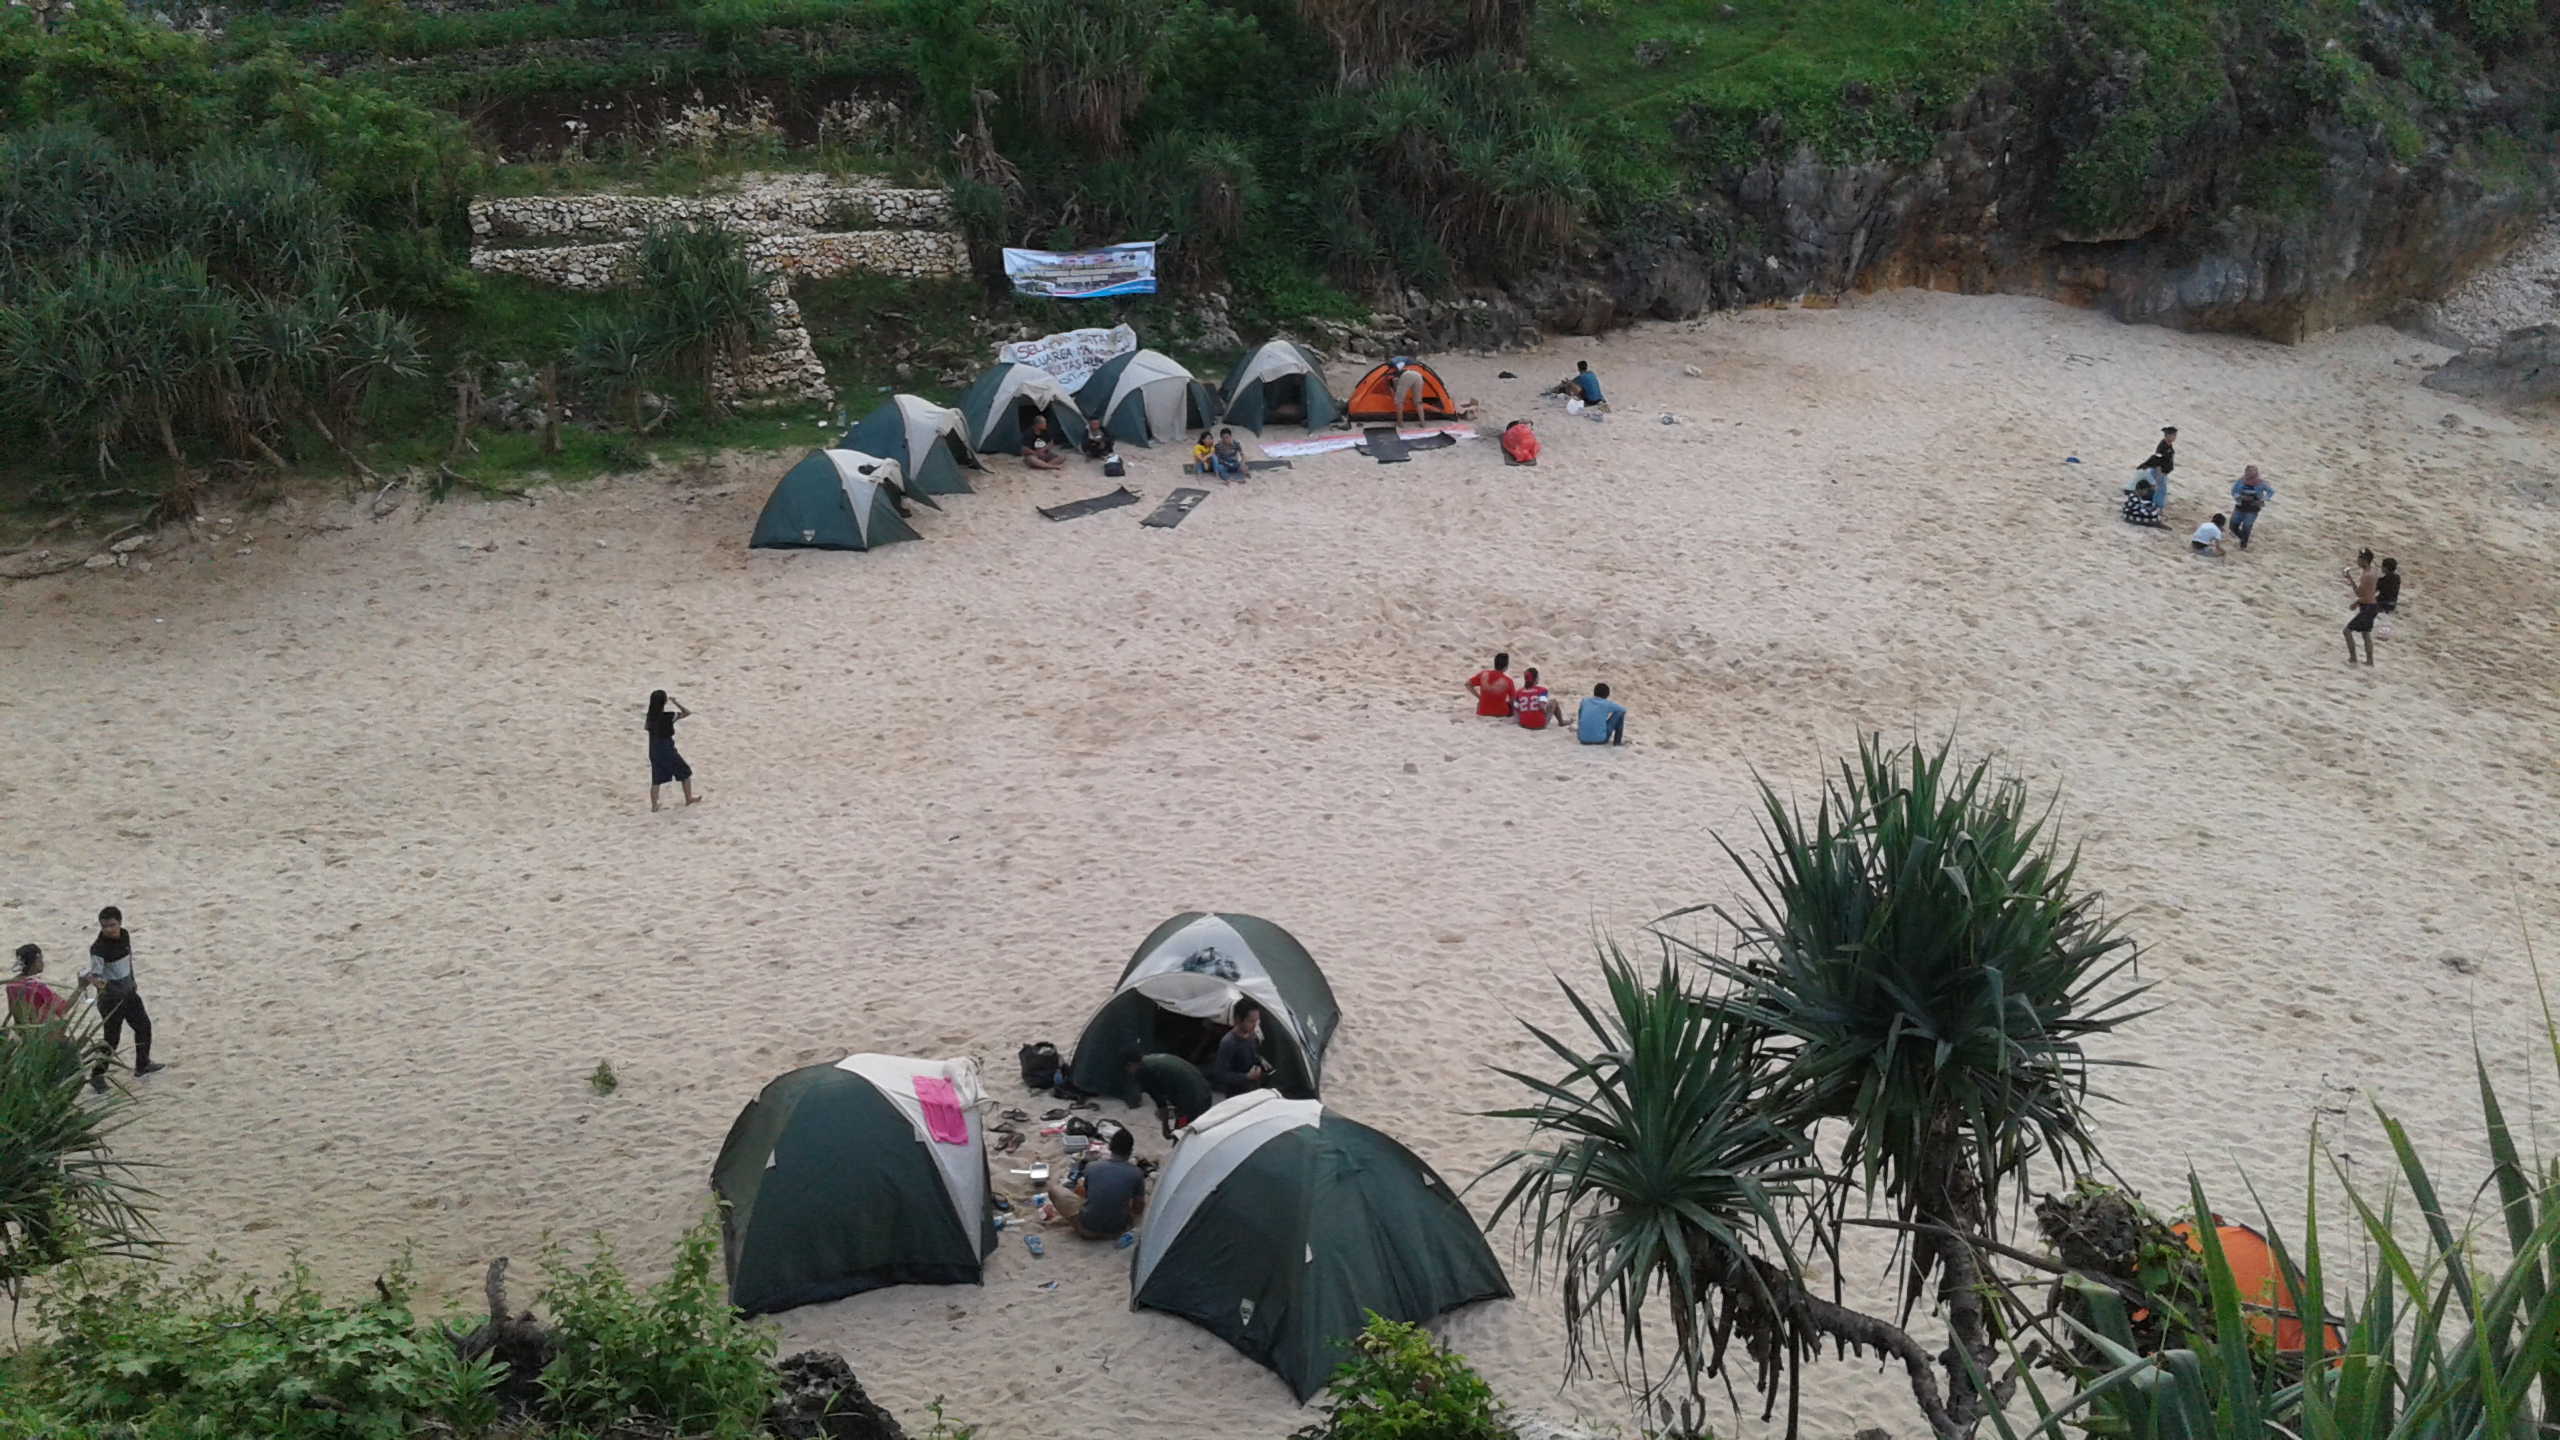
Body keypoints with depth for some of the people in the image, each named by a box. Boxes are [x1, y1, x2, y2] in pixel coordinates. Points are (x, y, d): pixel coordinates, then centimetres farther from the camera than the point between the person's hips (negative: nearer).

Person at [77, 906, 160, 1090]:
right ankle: (97, 1076, 12)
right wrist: (94, 980, -57)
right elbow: (95, 973, -35)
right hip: (110, 998, -8)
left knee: (143, 1026, 19)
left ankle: (143, 1065, 38)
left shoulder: (124, 935, -3)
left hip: (128, 992, 8)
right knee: (111, 1038, -3)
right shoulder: (99, 948, -25)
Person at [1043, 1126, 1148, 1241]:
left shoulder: (1092, 1166, -4)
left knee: (1053, 1186, 18)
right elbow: (1138, 1210, 5)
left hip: (1087, 1228, -1)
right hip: (1114, 1232, 1)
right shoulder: (1137, 1174, -7)